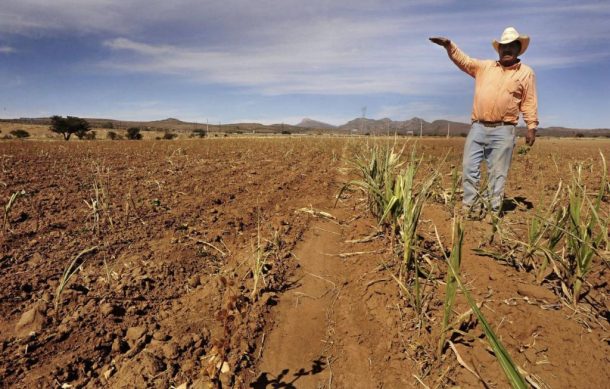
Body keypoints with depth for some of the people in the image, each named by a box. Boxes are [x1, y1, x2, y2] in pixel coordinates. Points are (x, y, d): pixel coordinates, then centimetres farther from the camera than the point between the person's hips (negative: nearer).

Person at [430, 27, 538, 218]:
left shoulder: (526, 73, 10)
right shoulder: (484, 66, 16)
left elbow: (529, 103, 6)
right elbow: (463, 60, 13)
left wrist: (532, 127, -2)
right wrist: (449, 46, -2)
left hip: (503, 131, -2)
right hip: (478, 128, 2)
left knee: (497, 174, 1)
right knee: (469, 168, -4)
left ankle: (493, 213, 9)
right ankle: (472, 210, 5)